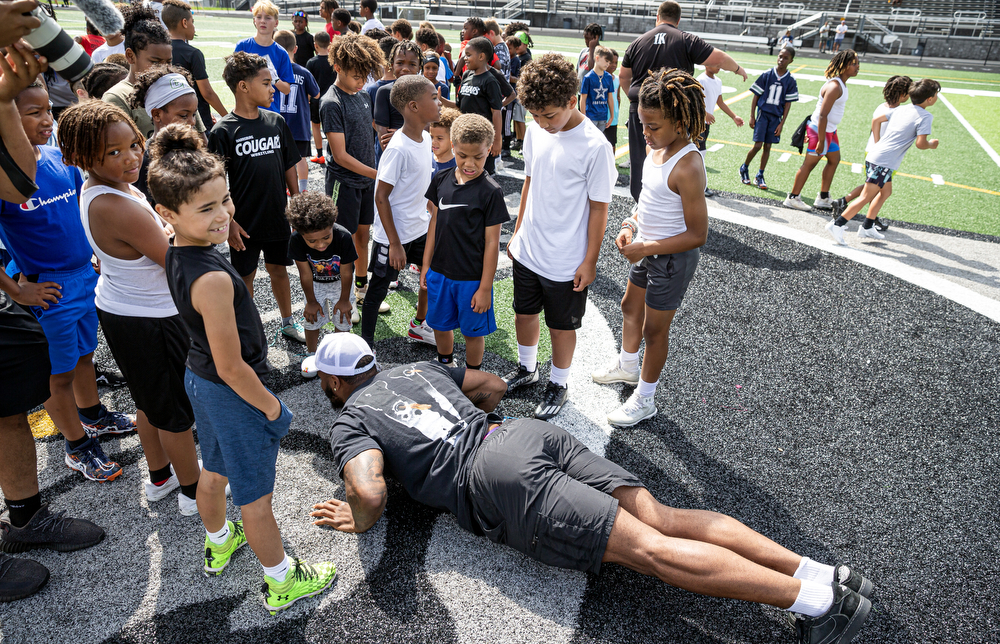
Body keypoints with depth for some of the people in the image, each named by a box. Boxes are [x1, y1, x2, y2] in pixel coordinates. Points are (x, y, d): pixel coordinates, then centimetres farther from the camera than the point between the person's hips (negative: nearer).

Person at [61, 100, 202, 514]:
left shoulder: (95, 189, -1)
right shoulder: (121, 209, -32)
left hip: (115, 308, 9)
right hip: (152, 321, -9)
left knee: (149, 400, 25)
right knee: (177, 407, 9)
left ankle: (159, 476, 44)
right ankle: (193, 490, 28)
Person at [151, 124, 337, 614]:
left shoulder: (177, 251, -6)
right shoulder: (213, 279, -34)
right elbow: (232, 367, -27)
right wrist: (270, 406, -14)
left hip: (197, 377, 9)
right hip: (232, 394, -9)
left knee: (214, 470, 30)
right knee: (255, 496, 10)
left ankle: (218, 545, 55)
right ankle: (282, 583, 31)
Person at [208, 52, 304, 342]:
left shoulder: (277, 122, 1)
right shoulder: (223, 131, -13)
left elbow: (289, 166, 9)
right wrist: (228, 221, -14)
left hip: (279, 217, 4)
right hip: (245, 223, -4)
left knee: (278, 269, 19)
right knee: (244, 277, 12)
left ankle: (288, 322, 37)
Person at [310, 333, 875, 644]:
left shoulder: (350, 424, 8)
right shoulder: (417, 368, 28)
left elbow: (371, 494, -11)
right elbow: (494, 385, 33)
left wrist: (360, 522, 10)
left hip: (498, 480, -7)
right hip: (531, 430, 7)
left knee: (647, 548, -11)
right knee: (659, 517, -2)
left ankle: (813, 595, -15)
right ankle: (817, 570, -10)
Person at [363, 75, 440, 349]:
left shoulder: (425, 138, 1)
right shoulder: (398, 149, -24)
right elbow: (381, 196, -21)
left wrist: (431, 217, 19)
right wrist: (394, 243, -21)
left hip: (420, 227, 8)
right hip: (394, 233, -8)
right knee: (379, 288, 6)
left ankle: (419, 325, 41)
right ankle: (366, 344, 23)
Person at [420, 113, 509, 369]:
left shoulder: (491, 192, -16)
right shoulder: (441, 180, -2)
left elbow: (492, 242, -13)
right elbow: (435, 223, 8)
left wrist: (485, 288, -13)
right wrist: (426, 265, 10)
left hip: (472, 278, -4)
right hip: (439, 272, 5)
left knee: (473, 331, 12)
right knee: (440, 325, 20)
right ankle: (445, 366, 47)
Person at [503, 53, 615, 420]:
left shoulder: (595, 146, -20)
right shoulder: (535, 131, -2)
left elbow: (598, 207, -13)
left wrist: (590, 260, -11)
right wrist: (517, 233, 14)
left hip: (566, 261, -6)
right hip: (527, 250, 6)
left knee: (562, 326, 11)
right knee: (524, 312, 21)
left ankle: (559, 385, 34)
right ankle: (527, 369, 46)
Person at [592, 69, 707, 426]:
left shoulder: (687, 167, -29)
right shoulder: (658, 148, -4)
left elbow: (697, 235, -26)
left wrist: (647, 248, -26)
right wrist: (631, 225, -2)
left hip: (672, 258, -9)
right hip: (647, 248, 9)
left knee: (654, 328, 8)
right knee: (631, 306, 26)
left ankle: (644, 399, 30)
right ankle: (628, 364, 54)